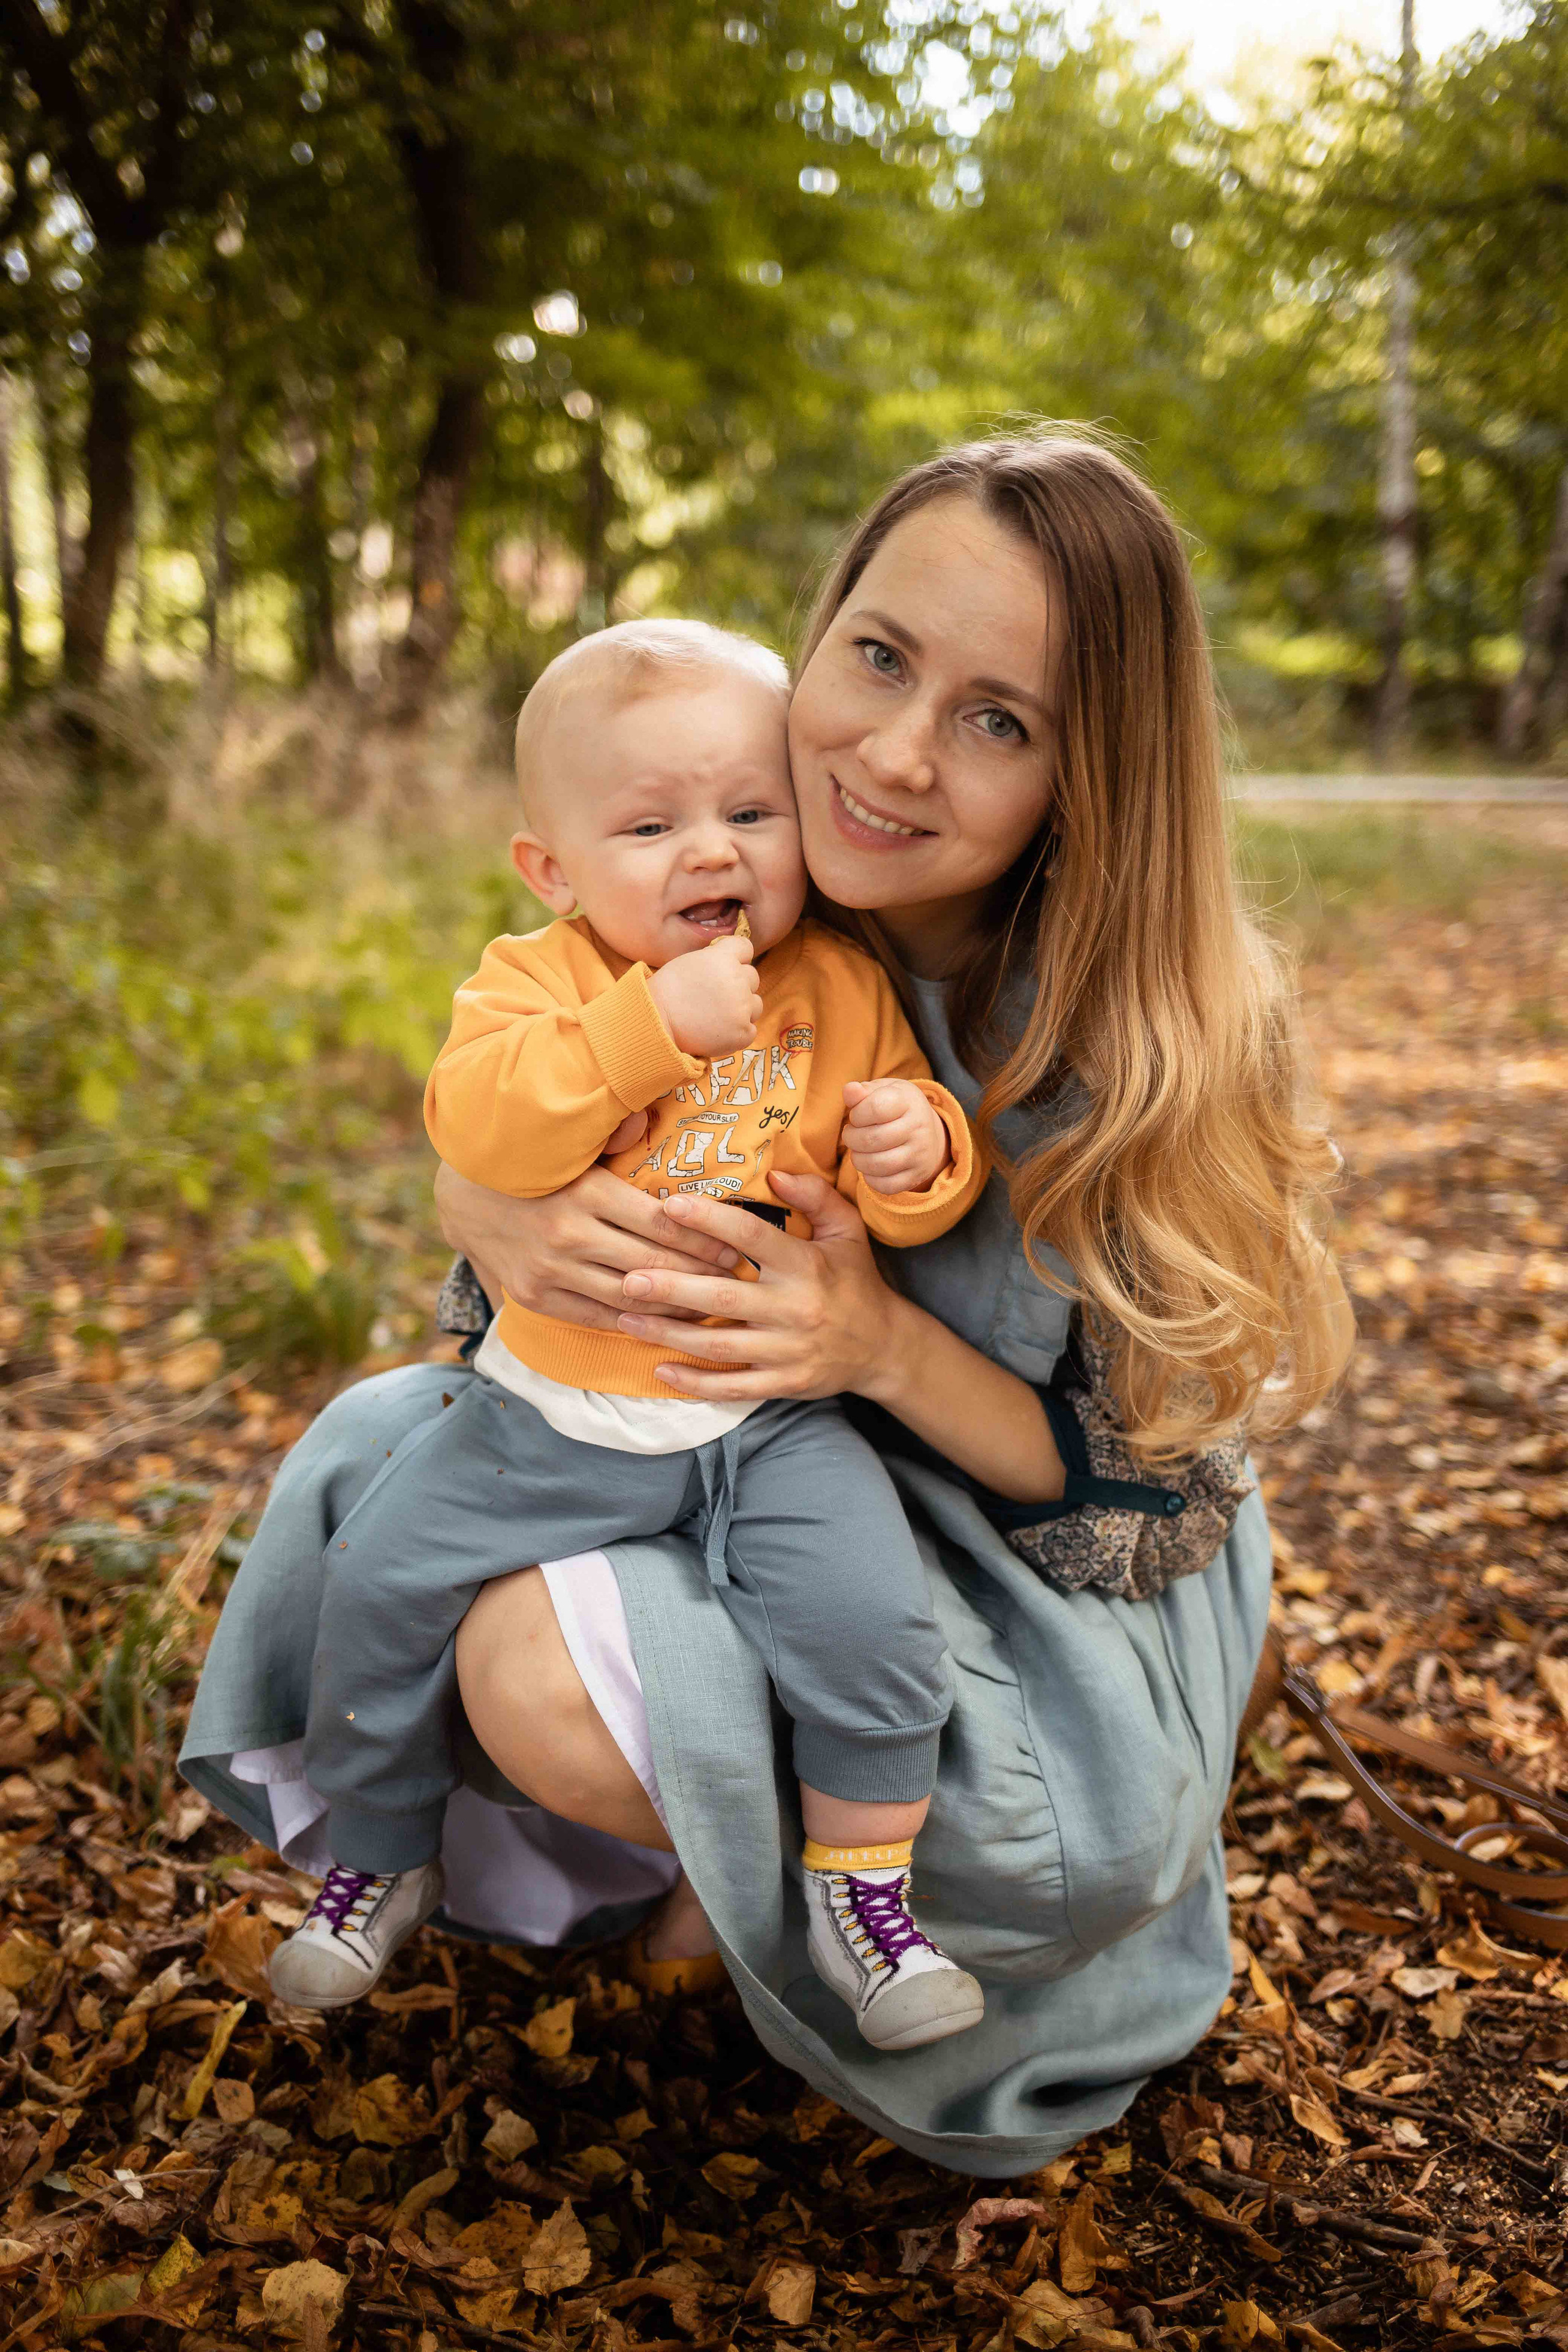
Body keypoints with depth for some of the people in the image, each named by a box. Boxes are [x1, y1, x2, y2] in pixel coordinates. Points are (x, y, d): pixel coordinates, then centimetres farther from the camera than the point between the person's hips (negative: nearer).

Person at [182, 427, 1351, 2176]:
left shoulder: (1156, 1041, -25)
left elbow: (1137, 1472, -18)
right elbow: (479, 1159, -2)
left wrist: (883, 1344, -35)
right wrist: (504, 1223, -27)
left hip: (1052, 1610, -5)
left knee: (560, 1671, -27)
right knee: (379, 1449, -5)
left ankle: (796, 1860, 8)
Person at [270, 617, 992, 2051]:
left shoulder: (847, 990, -1)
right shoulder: (541, 978, -6)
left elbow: (918, 1202, 3)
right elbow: (478, 1126, -27)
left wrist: (922, 1153, -21)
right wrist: (653, 1021, -33)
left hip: (774, 1420, 0)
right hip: (554, 1411, 1)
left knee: (868, 1612, -21)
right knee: (381, 1580, -1)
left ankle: (863, 1889, 6)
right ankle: (384, 1854, 25)